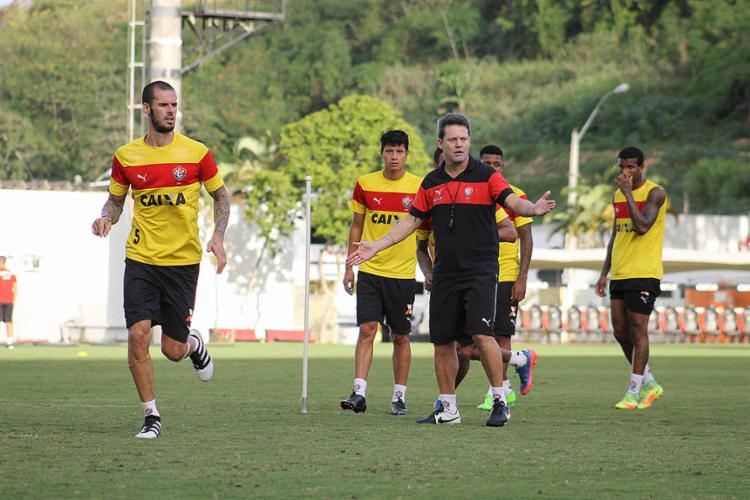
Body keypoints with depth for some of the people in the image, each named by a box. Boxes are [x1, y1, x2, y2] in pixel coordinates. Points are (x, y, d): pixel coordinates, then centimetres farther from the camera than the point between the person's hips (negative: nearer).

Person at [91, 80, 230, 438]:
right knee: (138, 335, -14)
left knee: (173, 351, 2)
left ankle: (194, 344, 41)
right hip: (141, 259, 1)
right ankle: (151, 416, 1)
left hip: (183, 261, -1)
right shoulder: (126, 157, 0)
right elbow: (116, 199, 15)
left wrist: (218, 238, -7)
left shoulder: (196, 153, -4)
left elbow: (221, 197, 8)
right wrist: (106, 218, -8)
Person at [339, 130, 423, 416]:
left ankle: (399, 397, 13)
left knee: (401, 337, 5)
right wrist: (349, 267, 8)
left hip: (403, 274, -1)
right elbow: (356, 226, 11)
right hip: (370, 271, 1)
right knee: (366, 331, -9)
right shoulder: (365, 184, 3)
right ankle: (359, 394, -12)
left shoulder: (420, 187, -2)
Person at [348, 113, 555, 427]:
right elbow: (412, 220, 17)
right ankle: (448, 409, 16)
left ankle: (500, 402, -5)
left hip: (480, 271, -5)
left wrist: (532, 209, -38)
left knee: (481, 334, -17)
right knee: (442, 341, 6)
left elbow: (512, 201, -16)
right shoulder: (431, 183, 10)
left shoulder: (486, 176, -3)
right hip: (445, 274, 5)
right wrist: (376, 246, 12)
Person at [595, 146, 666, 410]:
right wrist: (604, 272, 18)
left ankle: (634, 391, -4)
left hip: (644, 273, -8)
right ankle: (649, 384, 20)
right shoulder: (618, 195, 16)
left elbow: (642, 227, -22)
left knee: (638, 330, -7)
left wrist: (628, 193, -20)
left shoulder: (654, 193, -7)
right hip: (619, 274, 8)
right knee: (620, 331, 7)